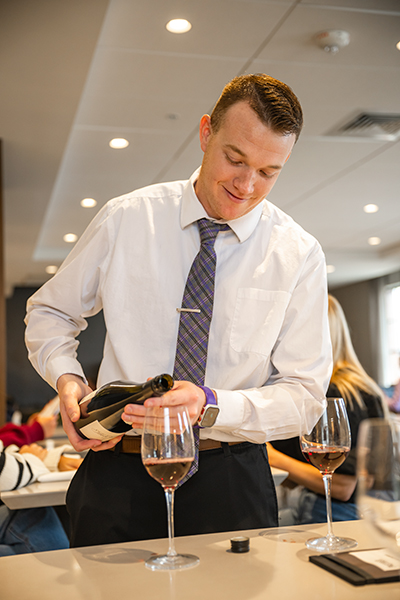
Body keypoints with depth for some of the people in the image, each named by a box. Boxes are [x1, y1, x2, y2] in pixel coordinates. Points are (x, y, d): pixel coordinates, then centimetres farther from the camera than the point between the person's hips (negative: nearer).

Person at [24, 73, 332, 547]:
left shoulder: (298, 255, -4)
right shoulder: (125, 219, -2)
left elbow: (303, 394, -5)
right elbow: (49, 312, 11)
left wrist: (212, 403, -23)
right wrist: (67, 377, -9)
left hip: (229, 479, 0)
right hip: (117, 471, 1)